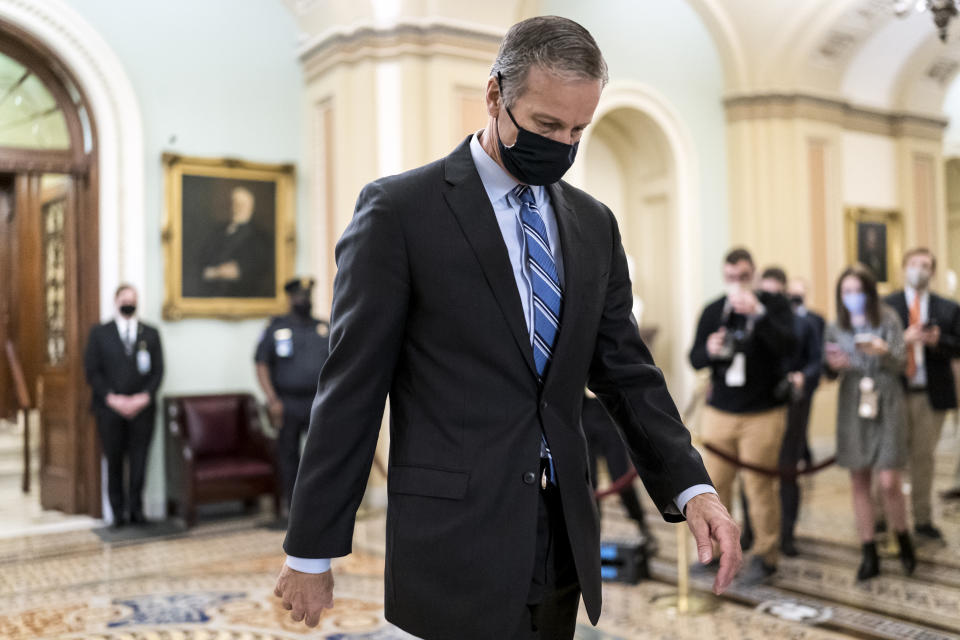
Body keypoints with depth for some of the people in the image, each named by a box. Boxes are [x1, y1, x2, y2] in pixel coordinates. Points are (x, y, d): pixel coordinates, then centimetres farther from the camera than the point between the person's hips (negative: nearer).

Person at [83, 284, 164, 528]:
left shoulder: (151, 334, 10)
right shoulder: (99, 333, 6)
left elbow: (158, 370, 5)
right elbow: (92, 371, 0)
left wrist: (145, 397, -9)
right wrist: (111, 398, -11)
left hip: (142, 407, 1)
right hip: (110, 409, 0)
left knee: (139, 462, 0)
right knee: (114, 462, 5)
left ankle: (136, 510, 10)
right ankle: (118, 512, 13)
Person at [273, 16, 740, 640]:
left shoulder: (594, 224, 10)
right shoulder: (399, 209, -7)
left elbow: (625, 371, 10)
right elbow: (351, 388, -8)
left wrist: (691, 486, -4)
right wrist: (311, 551, -6)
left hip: (563, 543, 5)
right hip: (454, 550, -5)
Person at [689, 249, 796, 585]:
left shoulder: (774, 304, -1)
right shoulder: (713, 311, 8)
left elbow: (788, 345, -17)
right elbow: (694, 359, 8)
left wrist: (758, 314, -29)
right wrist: (709, 350, -15)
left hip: (763, 415, -3)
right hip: (719, 413, 3)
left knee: (760, 487, 0)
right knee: (715, 485, 6)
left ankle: (765, 556, 15)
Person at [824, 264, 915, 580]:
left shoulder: (888, 319, -1)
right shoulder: (835, 327, 6)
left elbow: (900, 363, -5)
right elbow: (829, 373, 10)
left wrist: (884, 352, -25)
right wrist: (833, 366, -13)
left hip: (885, 403, -3)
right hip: (852, 405, 3)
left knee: (888, 482, -7)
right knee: (859, 482, 5)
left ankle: (904, 542, 20)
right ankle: (870, 555, 15)